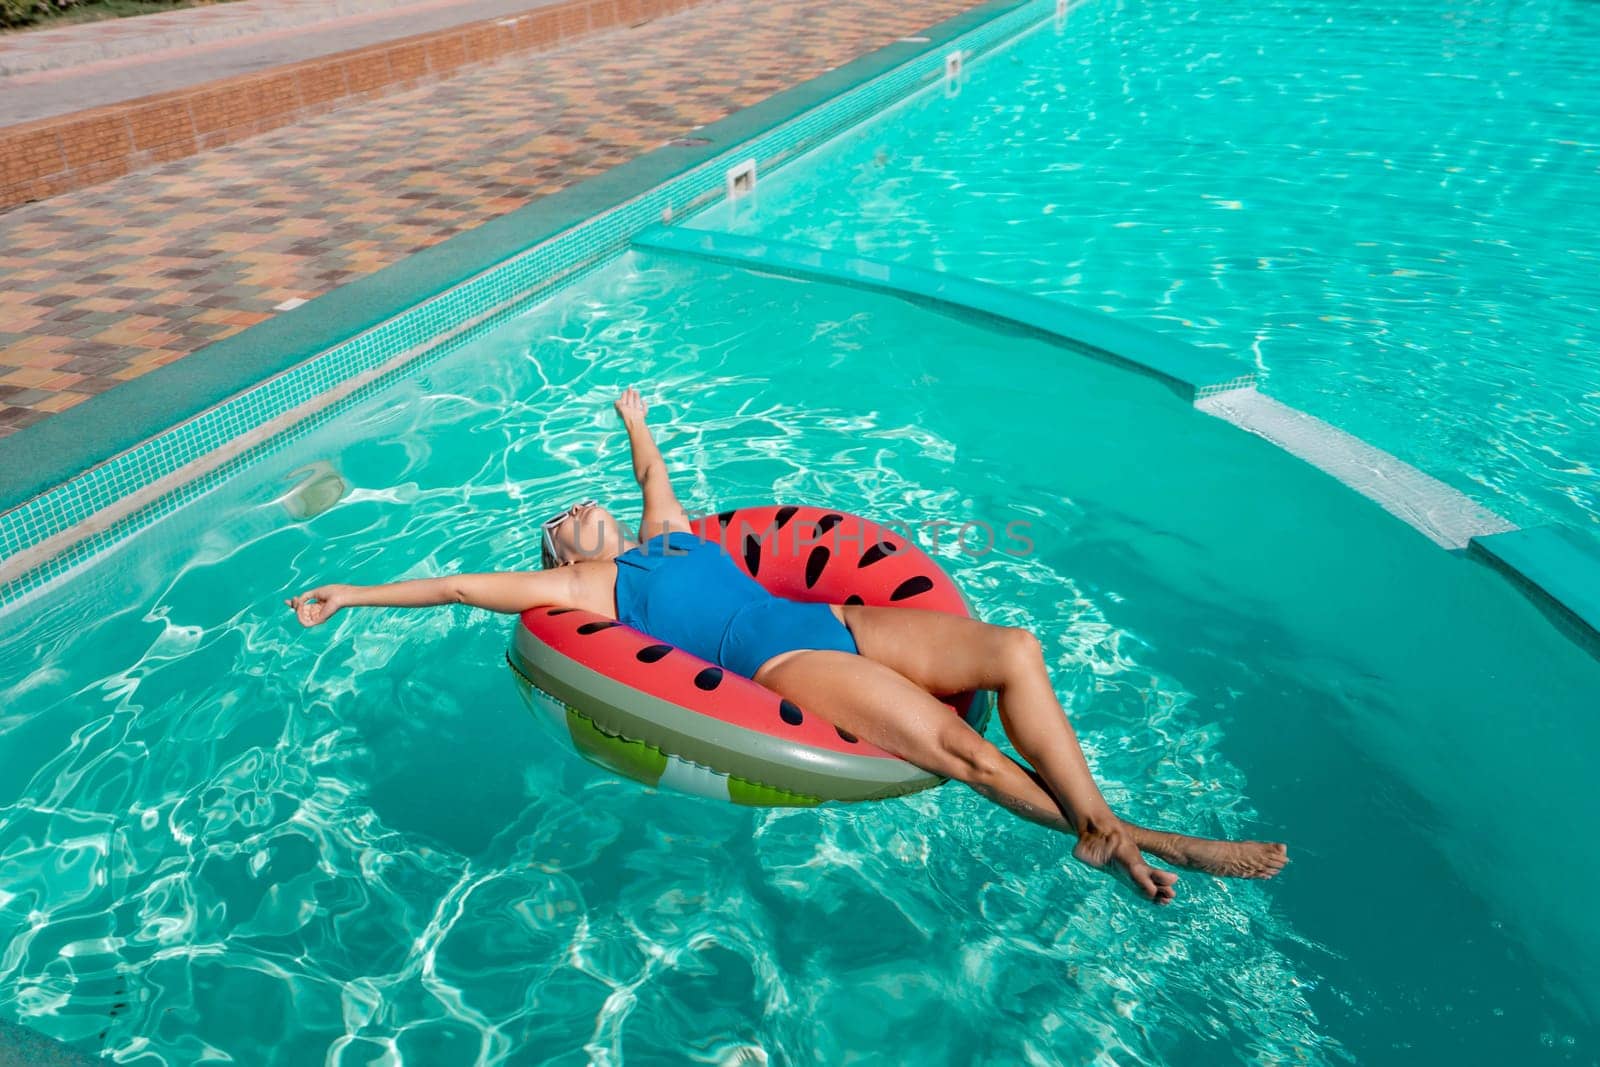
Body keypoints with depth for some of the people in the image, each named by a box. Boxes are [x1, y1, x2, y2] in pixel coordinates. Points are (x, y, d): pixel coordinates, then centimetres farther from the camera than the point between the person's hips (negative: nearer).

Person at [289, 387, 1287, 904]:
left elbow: (656, 473, 47)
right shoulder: (588, 585, 10)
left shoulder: (665, 534, 27)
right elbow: (462, 585, 9)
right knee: (962, 749, -24)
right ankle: (1135, 840, -9)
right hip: (785, 660, -7)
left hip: (835, 623, 8)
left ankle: (1102, 822, -10)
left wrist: (635, 416, 63)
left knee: (1015, 649, -11)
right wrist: (352, 594, 11)